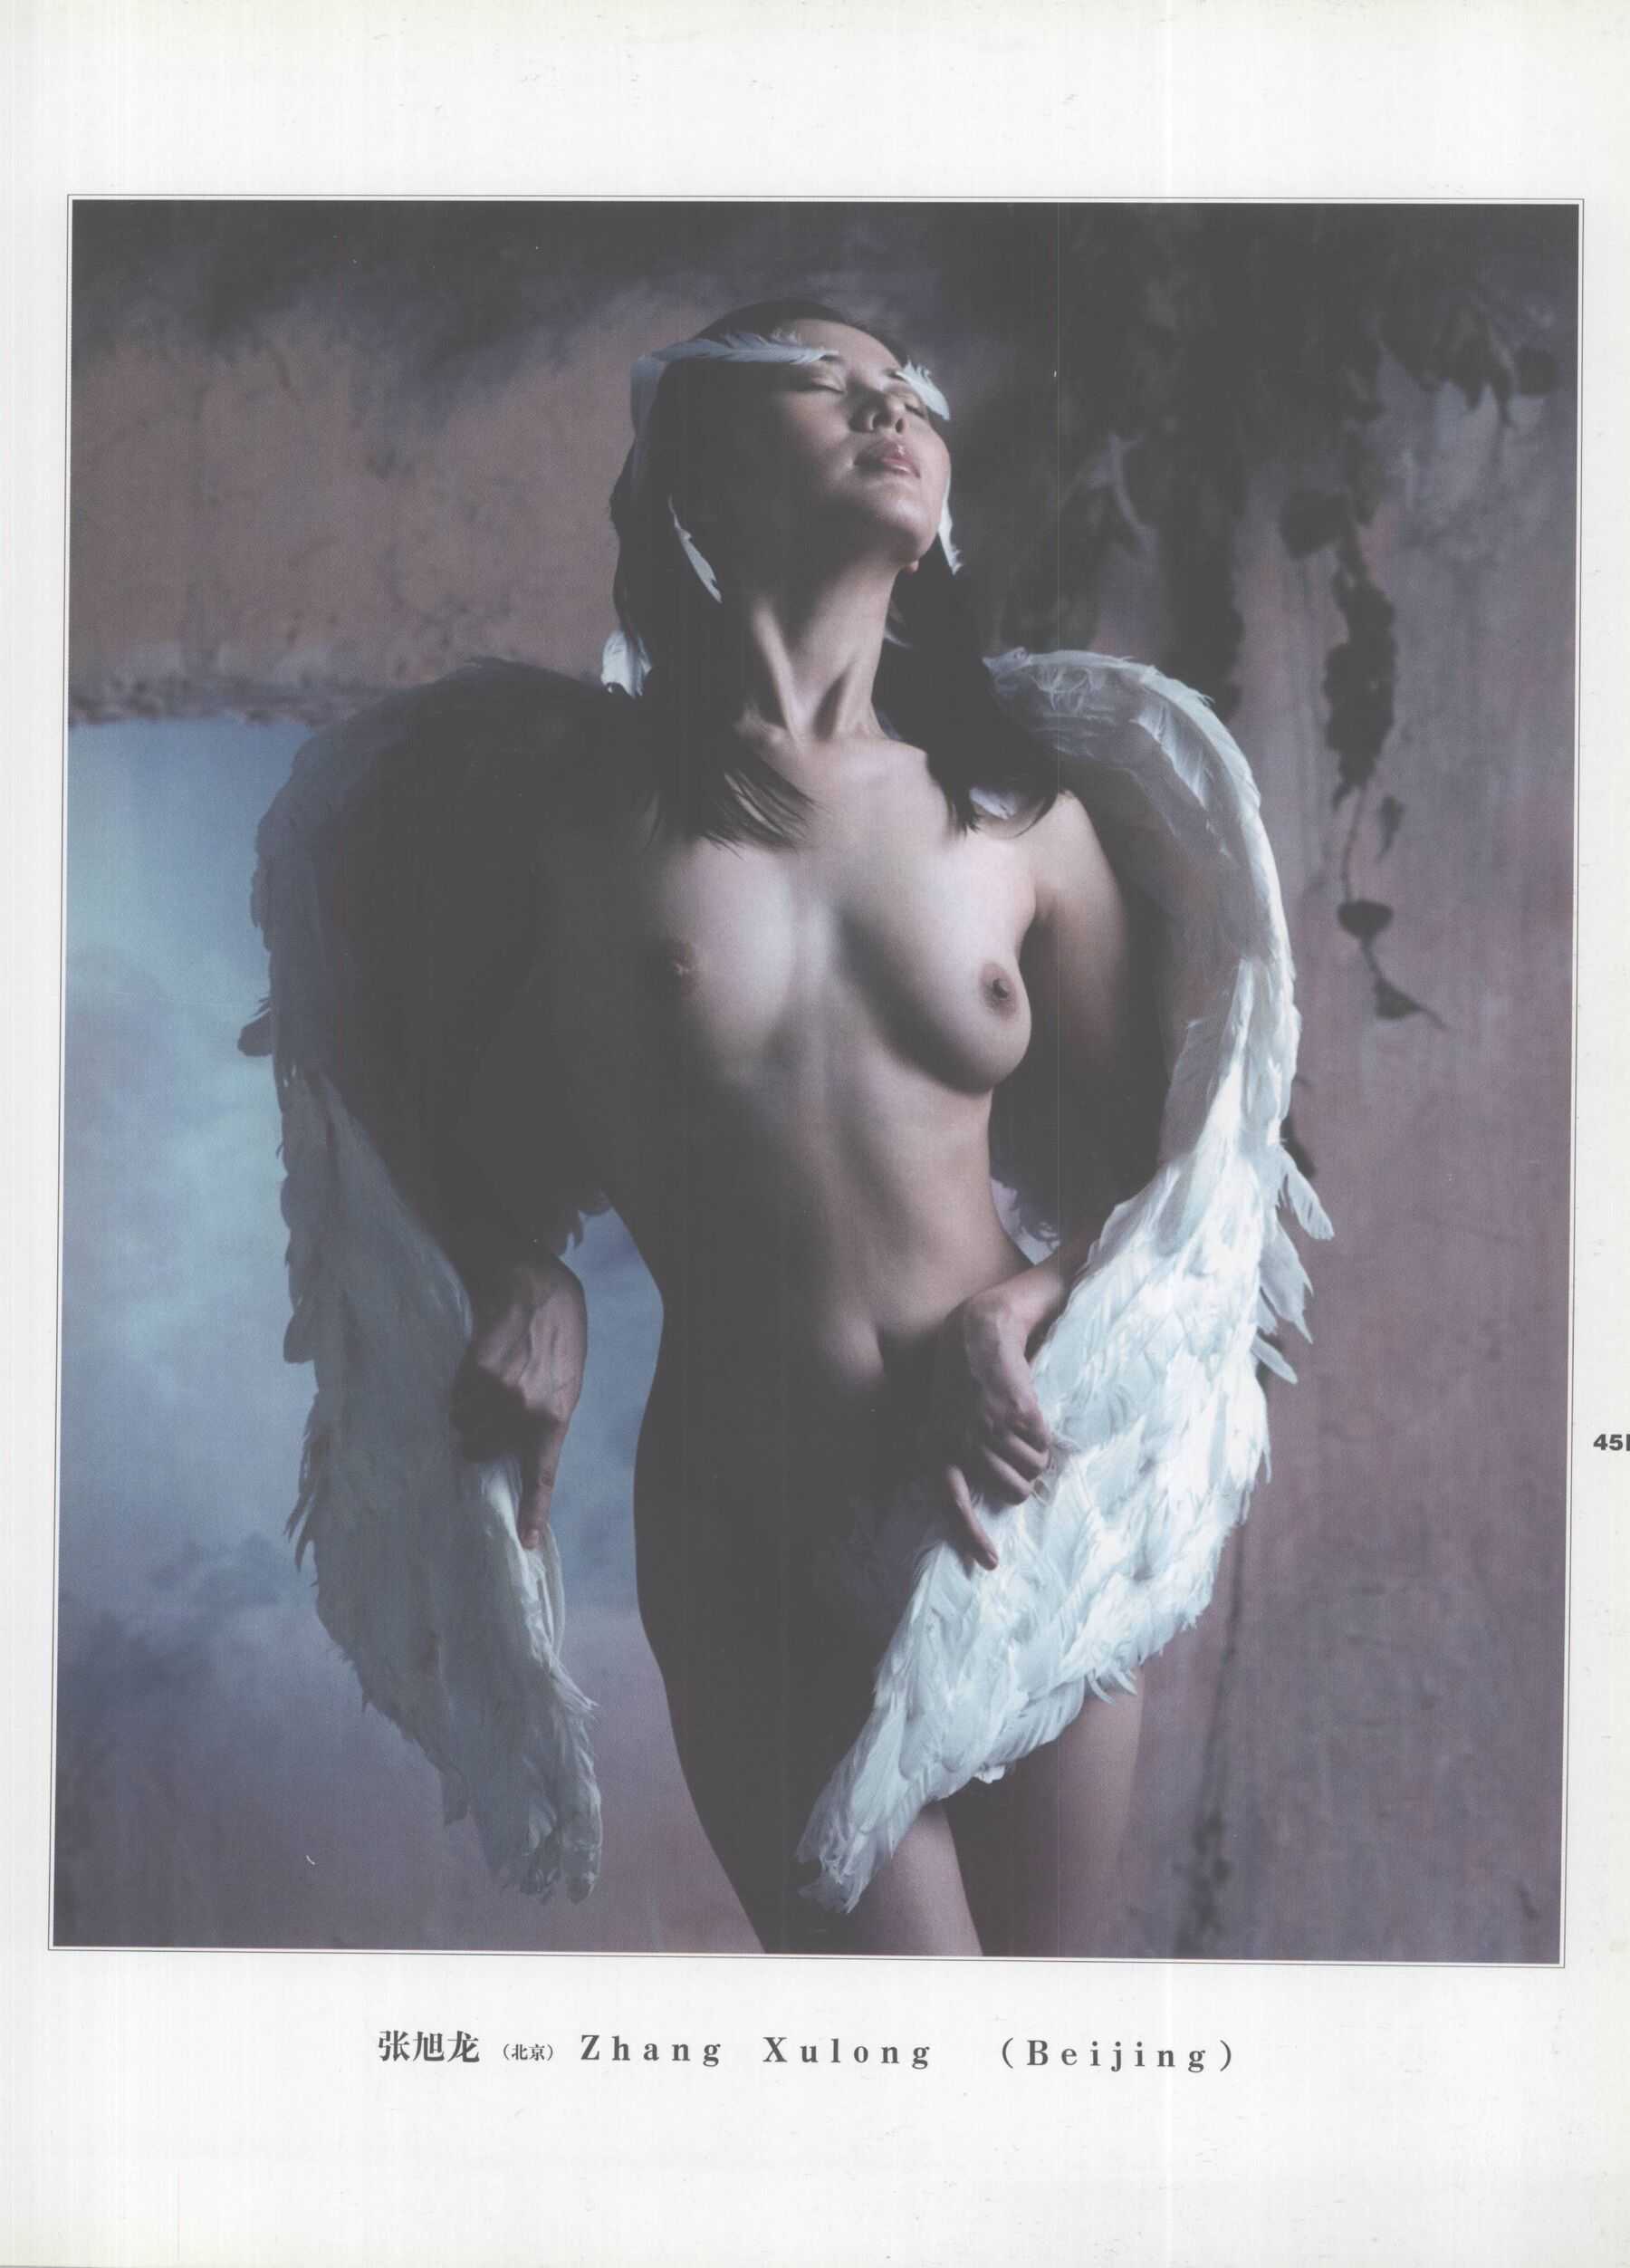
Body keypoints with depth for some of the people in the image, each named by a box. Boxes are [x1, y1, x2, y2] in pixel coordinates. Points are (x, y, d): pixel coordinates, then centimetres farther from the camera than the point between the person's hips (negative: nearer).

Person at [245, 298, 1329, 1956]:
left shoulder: (1026, 823, -1)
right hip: (749, 1549, -3)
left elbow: (1139, 1166, 9)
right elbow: (435, 1093, 11)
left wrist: (1024, 1309, -9)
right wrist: (519, 1276, -5)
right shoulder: (575, 787, -5)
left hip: (1018, 1514, 3)